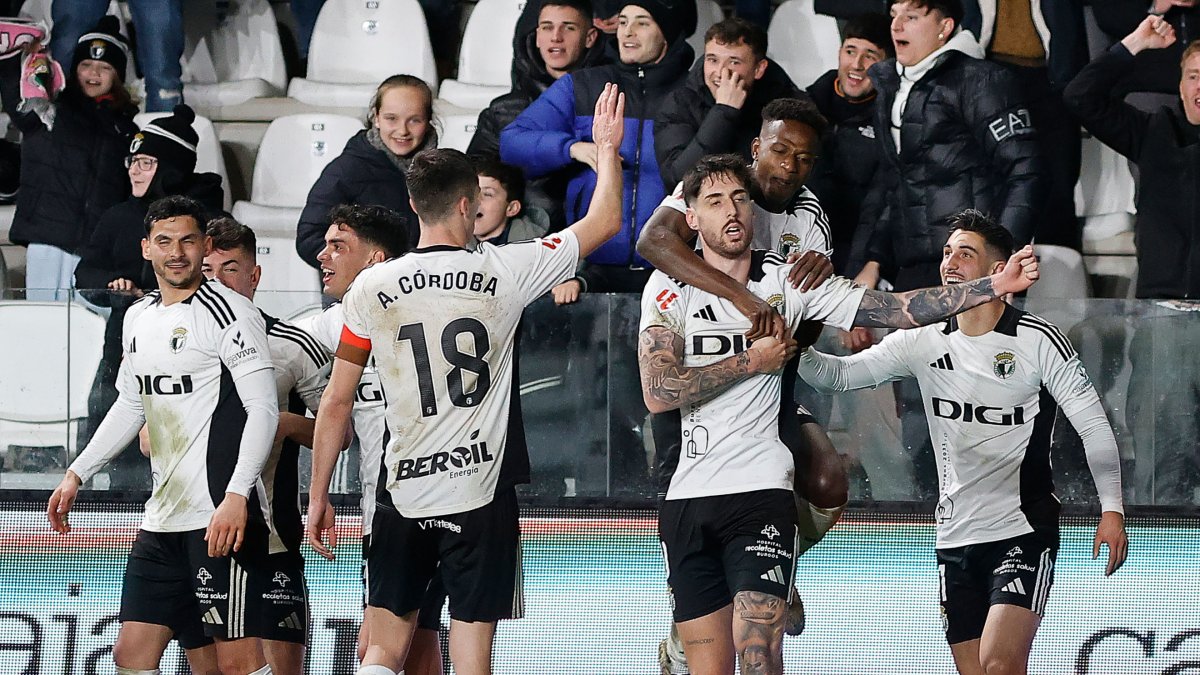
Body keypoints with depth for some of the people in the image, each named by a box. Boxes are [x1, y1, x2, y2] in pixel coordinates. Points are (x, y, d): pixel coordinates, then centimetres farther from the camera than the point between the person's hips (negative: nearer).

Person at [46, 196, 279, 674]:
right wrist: (77, 474, 25)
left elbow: (263, 410, -14)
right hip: (162, 521, 8)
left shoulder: (229, 312, -8)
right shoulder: (138, 318, 16)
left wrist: (236, 496, -24)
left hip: (224, 516, -8)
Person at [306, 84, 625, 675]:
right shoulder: (502, 272, -4)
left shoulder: (371, 288, -1)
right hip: (480, 492, -1)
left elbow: (336, 403, 2)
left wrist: (318, 496, 11)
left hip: (402, 492, 1)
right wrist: (607, 148, 23)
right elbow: (603, 222, 8)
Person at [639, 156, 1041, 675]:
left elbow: (898, 309, 2)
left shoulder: (788, 281, 6)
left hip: (761, 491, -1)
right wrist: (752, 361, -6)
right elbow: (658, 393, -7)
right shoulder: (668, 288, 5)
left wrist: (994, 286, -9)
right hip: (687, 497, 1)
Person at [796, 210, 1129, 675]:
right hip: (955, 538, 5)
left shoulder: (1038, 340, -5)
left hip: (1025, 533, -5)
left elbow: (1092, 423, -3)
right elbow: (838, 375, 3)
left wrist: (1112, 508, -9)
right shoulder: (923, 344, 7)